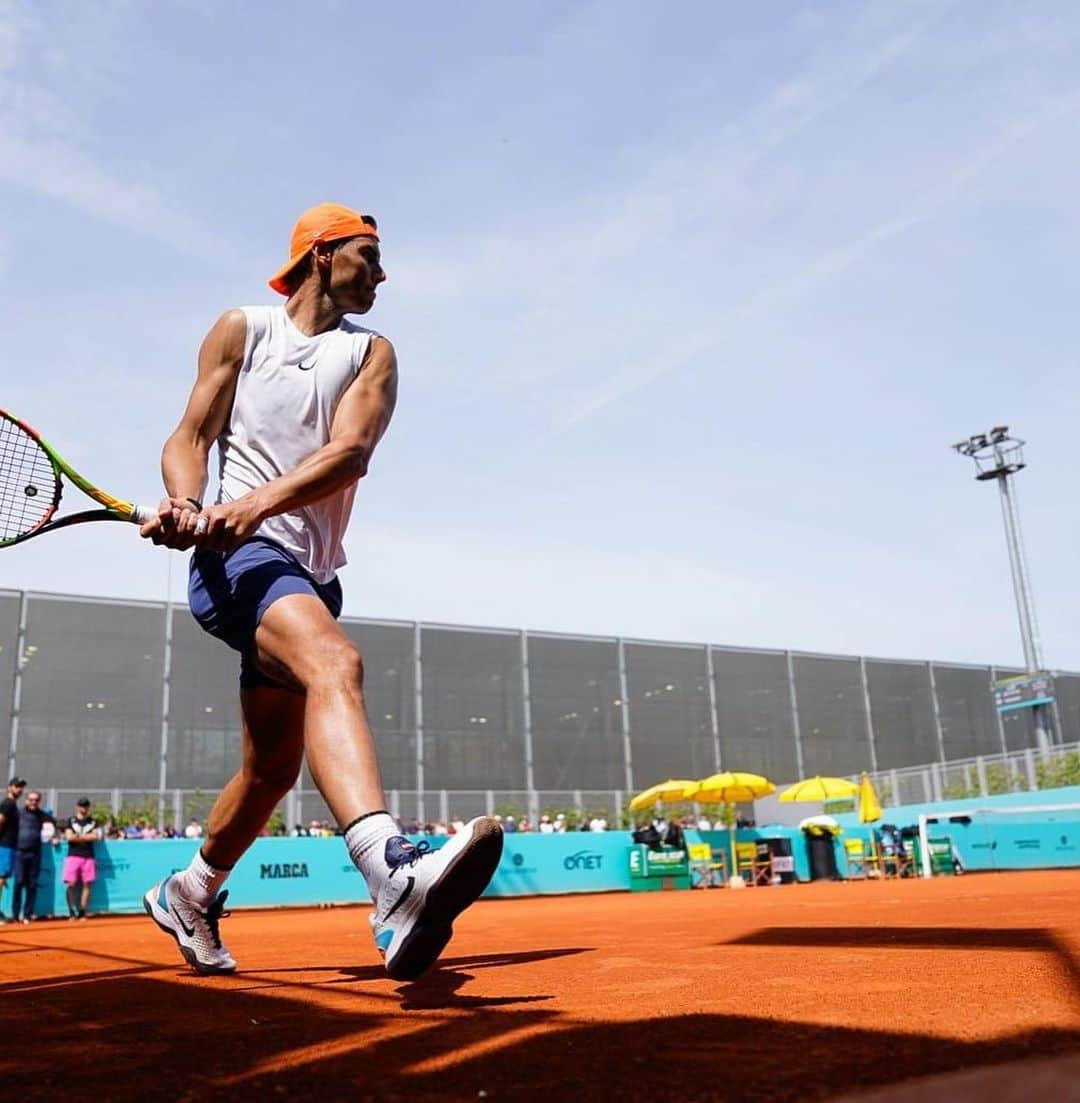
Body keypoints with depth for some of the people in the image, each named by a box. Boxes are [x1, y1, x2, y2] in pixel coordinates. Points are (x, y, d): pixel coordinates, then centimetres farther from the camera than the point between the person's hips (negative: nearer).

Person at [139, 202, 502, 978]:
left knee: (275, 766, 13)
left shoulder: (373, 353, 11)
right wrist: (185, 502, -21)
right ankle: (395, 877, -53)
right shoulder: (242, 330, 10)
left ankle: (189, 894, 36)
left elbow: (350, 451, -7)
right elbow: (191, 436, 2)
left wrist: (259, 502, -25)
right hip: (237, 557, -5)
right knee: (335, 663, -35)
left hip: (312, 574, 5)